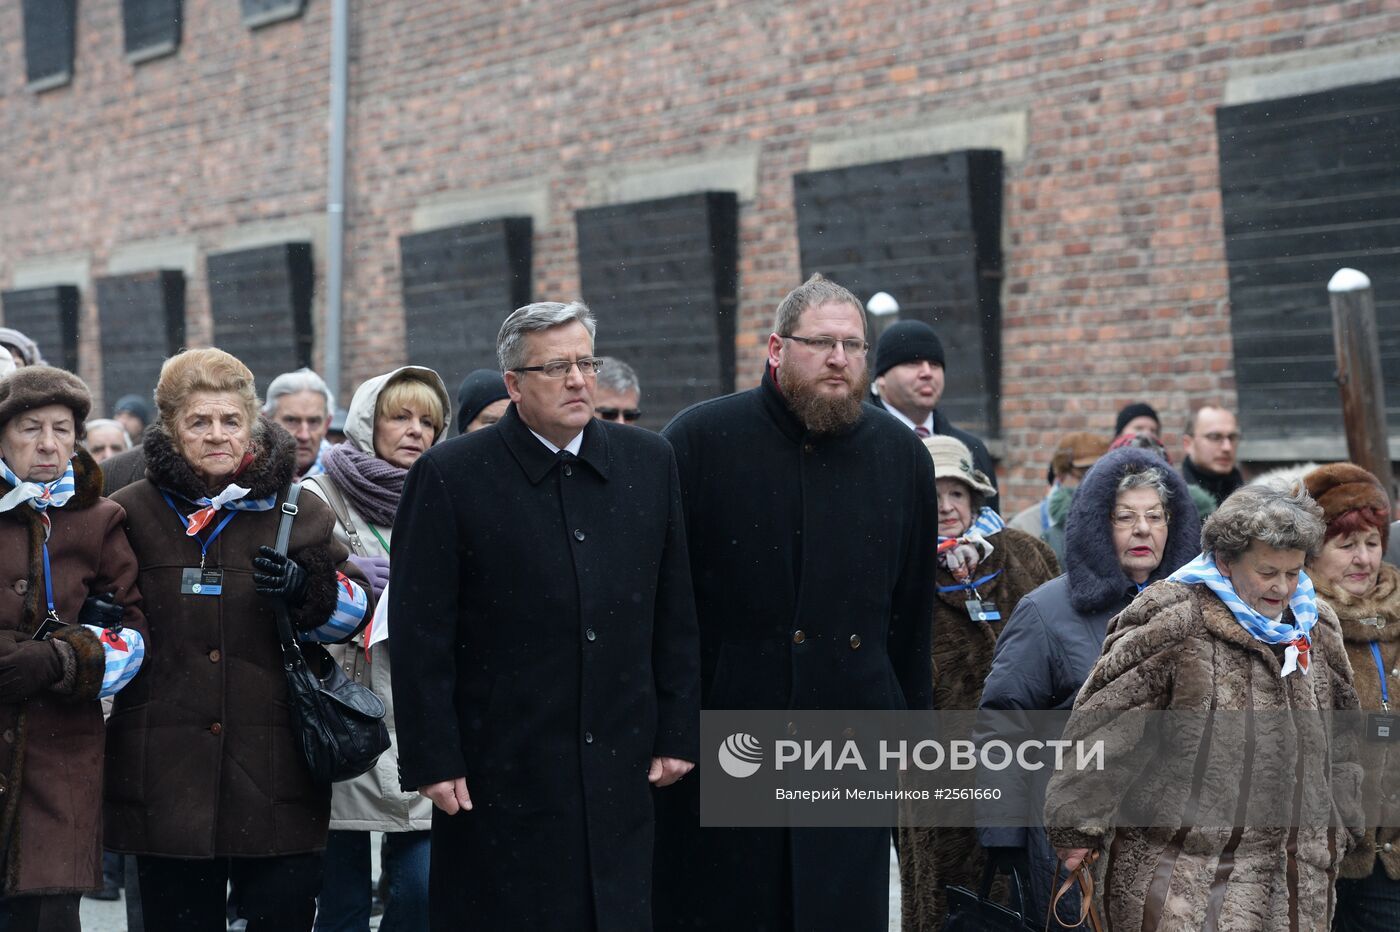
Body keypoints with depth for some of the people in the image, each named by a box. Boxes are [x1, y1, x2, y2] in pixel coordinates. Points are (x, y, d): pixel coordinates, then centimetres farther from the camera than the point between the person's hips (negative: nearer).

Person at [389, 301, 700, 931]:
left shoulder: (648, 464, 9)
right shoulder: (449, 477, -4)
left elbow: (675, 617, 12)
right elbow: (420, 636, -6)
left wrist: (677, 735, 8)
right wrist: (432, 761, -10)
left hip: (622, 773, 4)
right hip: (501, 778, -4)